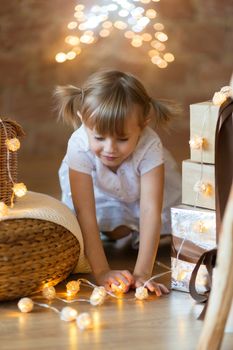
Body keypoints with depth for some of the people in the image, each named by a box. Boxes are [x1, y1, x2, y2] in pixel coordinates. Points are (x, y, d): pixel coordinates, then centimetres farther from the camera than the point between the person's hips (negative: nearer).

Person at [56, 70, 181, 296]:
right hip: (97, 189, 0)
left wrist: (142, 272, -51)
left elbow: (150, 211, -44)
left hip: (137, 191, 0)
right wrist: (101, 271, -48)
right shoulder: (79, 146, -42)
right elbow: (85, 213, -42)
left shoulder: (149, 146, -42)